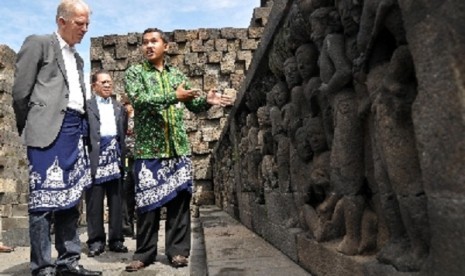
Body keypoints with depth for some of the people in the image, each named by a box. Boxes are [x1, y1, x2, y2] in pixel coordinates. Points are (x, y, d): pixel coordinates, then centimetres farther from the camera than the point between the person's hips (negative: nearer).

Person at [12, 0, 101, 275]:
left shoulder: (77, 59, 23)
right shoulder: (38, 43, 2)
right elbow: (21, 91, -3)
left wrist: (81, 130, 10)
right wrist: (29, 129, 3)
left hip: (75, 131, 7)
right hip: (50, 130, -7)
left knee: (70, 199, 8)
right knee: (45, 199, -5)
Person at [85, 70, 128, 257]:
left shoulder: (119, 108, 20)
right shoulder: (86, 106, 7)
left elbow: (124, 132, 14)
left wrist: (123, 155, 4)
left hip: (115, 155, 4)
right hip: (95, 156, -3)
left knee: (116, 200, 5)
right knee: (94, 201, 0)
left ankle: (116, 239, 12)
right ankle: (96, 240, 8)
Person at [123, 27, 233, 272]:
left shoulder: (177, 75, 15)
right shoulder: (134, 73, 4)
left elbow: (194, 106, 18)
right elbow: (138, 100, -14)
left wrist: (207, 100, -5)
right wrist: (174, 96, -21)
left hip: (179, 148, 3)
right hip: (148, 149, -3)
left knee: (180, 199, 5)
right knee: (148, 202, 2)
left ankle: (177, 249, 17)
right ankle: (144, 253, 16)